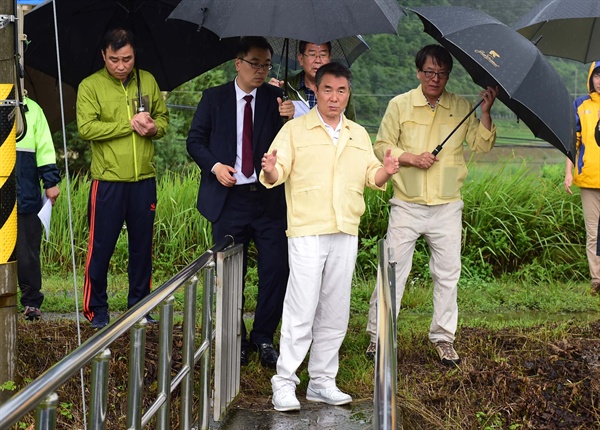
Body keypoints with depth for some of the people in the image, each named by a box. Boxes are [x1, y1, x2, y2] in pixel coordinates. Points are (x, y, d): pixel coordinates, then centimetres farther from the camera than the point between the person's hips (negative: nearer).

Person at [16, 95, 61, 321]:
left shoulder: (32, 109, 12)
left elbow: (44, 149, 9)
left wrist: (51, 182, 2)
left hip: (26, 195, 0)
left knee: (28, 251, 3)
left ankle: (31, 302, 11)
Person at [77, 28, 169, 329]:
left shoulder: (147, 81, 8)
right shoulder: (90, 86, -5)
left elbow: (163, 118, 14)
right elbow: (86, 128, -15)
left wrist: (155, 128, -9)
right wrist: (130, 124, -18)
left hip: (144, 179, 4)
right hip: (108, 180, -4)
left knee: (142, 246, 12)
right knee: (101, 247, 1)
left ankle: (139, 305, 24)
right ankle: (96, 309, 14)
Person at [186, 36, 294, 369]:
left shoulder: (276, 98, 4)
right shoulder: (214, 98, 5)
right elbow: (195, 140, 7)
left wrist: (290, 119, -25)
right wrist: (215, 166, -10)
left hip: (268, 199, 0)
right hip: (228, 199, 0)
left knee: (276, 269, -4)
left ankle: (263, 337, 11)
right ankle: (236, 341, 20)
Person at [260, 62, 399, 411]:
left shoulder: (359, 135, 16)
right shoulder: (295, 130, 1)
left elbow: (370, 176, 16)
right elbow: (278, 173, -6)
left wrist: (385, 172, -6)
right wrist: (270, 172, -29)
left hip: (346, 235, 5)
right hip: (307, 234, -5)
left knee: (335, 314, 9)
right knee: (301, 312, -8)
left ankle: (322, 382, 19)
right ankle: (285, 383, 0)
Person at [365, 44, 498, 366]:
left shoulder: (461, 108, 7)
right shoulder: (400, 105, 3)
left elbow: (482, 146, 2)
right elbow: (381, 146, 2)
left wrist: (485, 111, -11)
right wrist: (412, 158, -12)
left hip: (446, 207, 2)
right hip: (406, 205, -2)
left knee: (447, 274, 6)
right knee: (393, 270, -1)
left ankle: (443, 337, 18)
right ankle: (378, 335, 9)